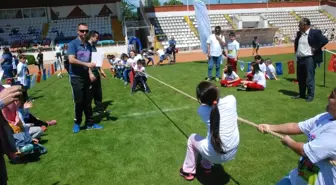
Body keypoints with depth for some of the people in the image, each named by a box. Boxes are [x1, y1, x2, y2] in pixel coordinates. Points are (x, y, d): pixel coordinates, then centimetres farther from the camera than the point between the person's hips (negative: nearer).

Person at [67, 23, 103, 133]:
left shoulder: (89, 45, 11)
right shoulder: (73, 44, -8)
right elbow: (71, 60, -20)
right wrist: (86, 64, -25)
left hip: (86, 76, 6)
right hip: (76, 77, -5)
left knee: (87, 101, 9)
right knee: (79, 102, 1)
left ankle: (89, 123, 18)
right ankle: (77, 123, 19)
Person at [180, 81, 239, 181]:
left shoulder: (202, 110, -13)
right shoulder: (231, 100, -11)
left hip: (214, 155, -3)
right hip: (233, 152, 4)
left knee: (192, 138, 24)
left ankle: (188, 171, 35)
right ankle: (206, 166, 50)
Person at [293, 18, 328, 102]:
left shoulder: (315, 32, -9)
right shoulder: (299, 33, 11)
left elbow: (325, 40, -15)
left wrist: (316, 48, -13)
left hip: (309, 58, -7)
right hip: (300, 59, 7)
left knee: (309, 78, -4)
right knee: (300, 78, 13)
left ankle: (310, 95, 6)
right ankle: (301, 94, 24)